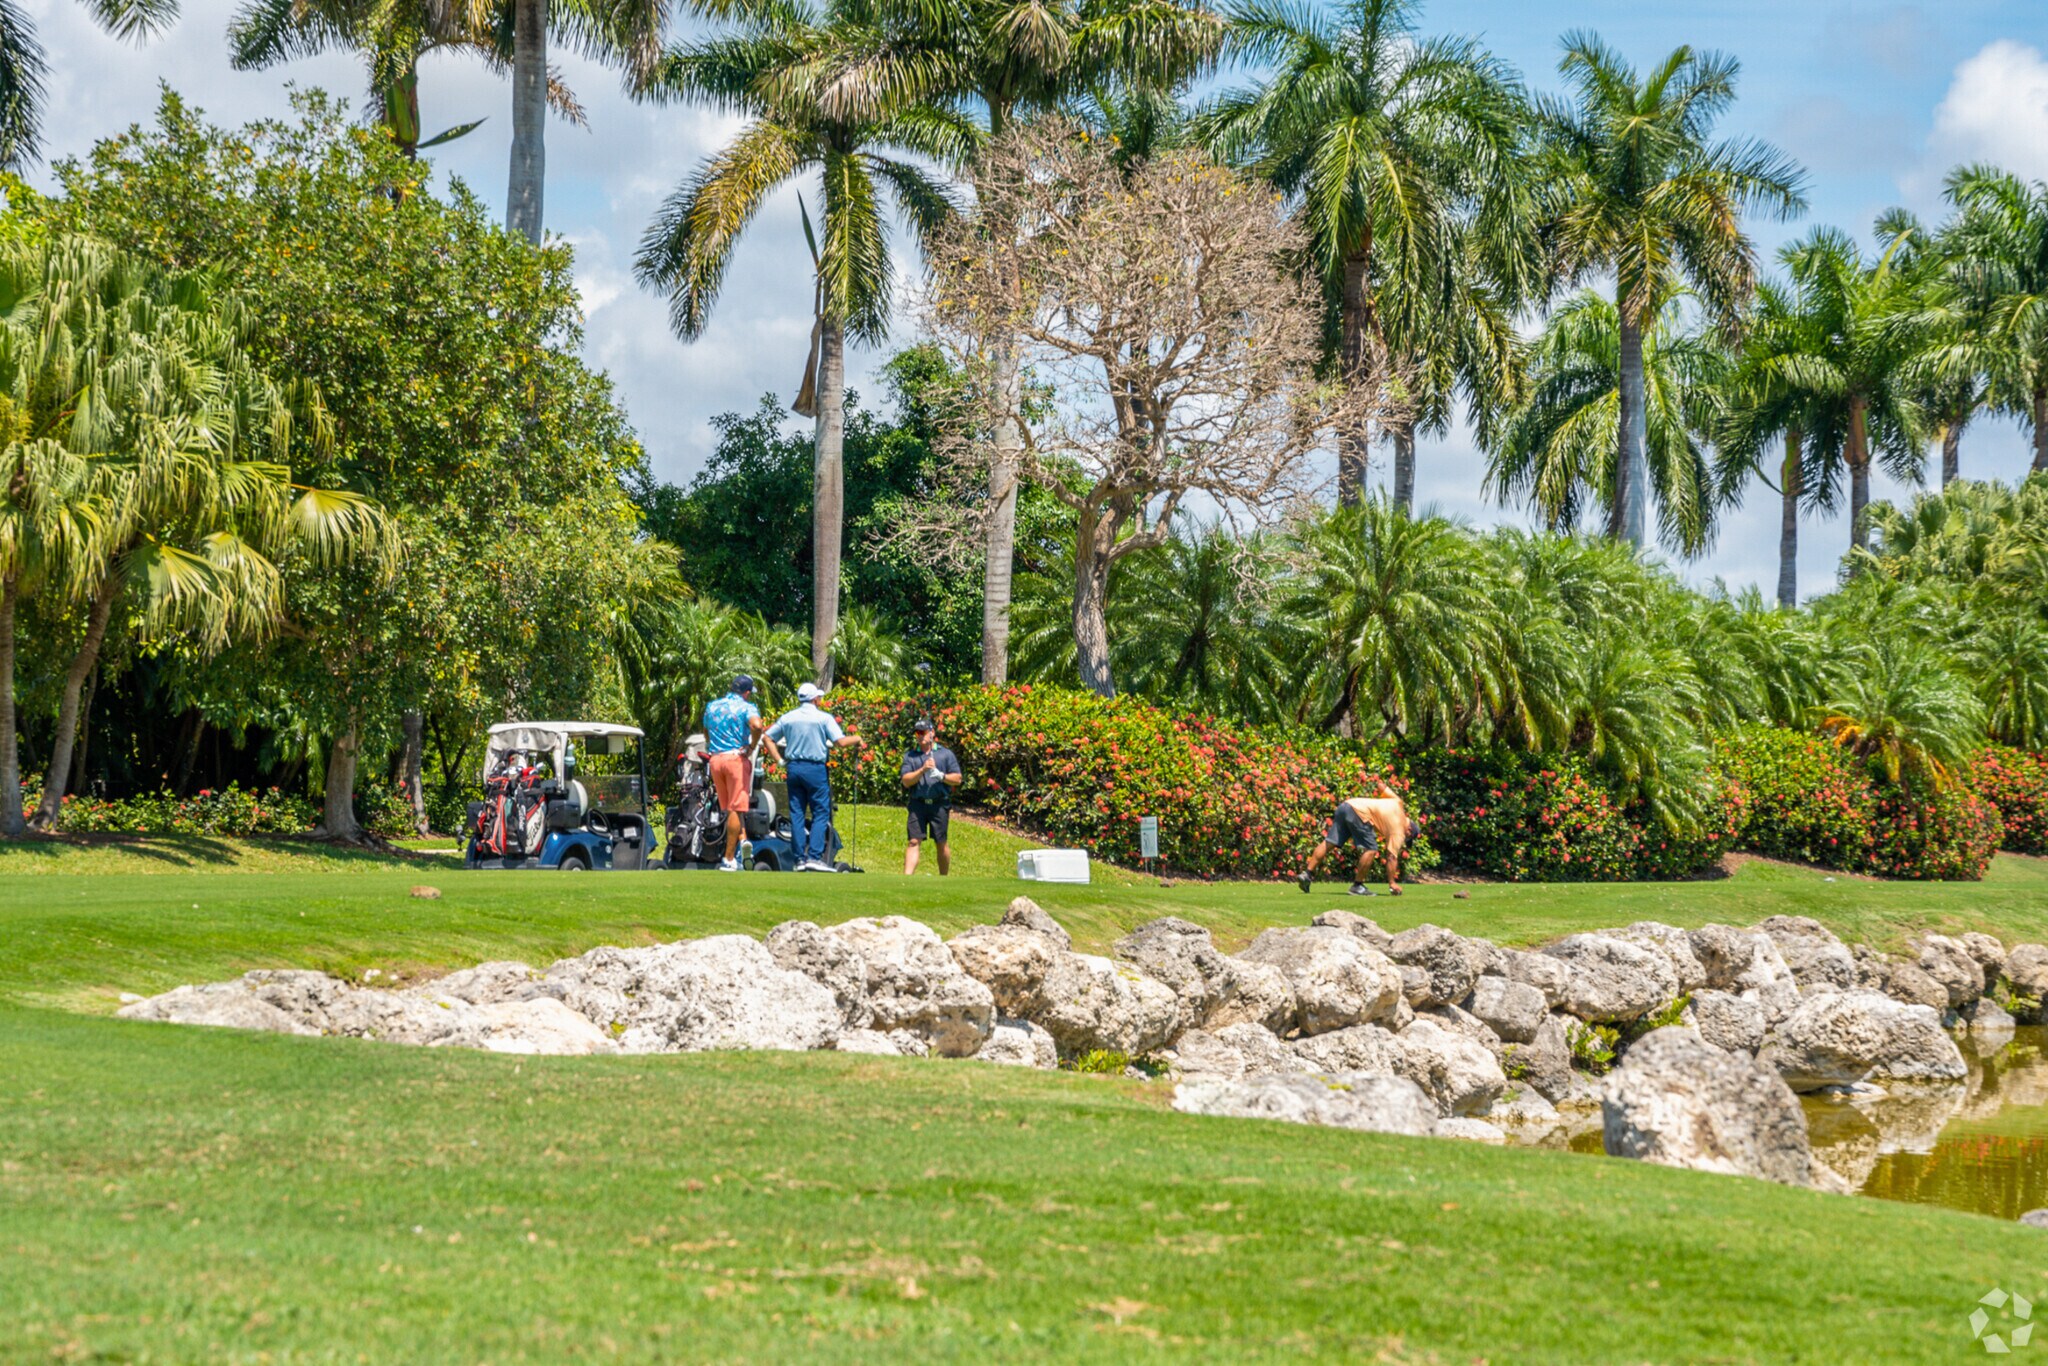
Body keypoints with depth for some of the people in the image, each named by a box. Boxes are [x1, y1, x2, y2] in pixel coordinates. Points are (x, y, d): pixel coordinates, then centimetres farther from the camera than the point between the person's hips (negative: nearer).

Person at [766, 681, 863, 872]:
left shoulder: (787, 718, 9)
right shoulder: (824, 718, -5)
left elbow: (768, 738, 10)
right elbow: (841, 742, -12)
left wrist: (780, 760, 13)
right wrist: (856, 739, 6)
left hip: (793, 768, 4)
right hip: (814, 768, -4)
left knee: (796, 814, 8)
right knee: (821, 813, 0)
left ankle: (800, 858, 6)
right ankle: (814, 857, -10)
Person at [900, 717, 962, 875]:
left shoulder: (945, 754, 8)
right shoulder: (910, 756, 10)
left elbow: (957, 779, 5)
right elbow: (906, 781, 0)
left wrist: (941, 775, -13)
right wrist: (922, 770, -14)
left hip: (939, 804, -1)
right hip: (918, 804, 1)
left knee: (940, 843, 5)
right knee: (914, 841, -7)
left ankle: (944, 879, 18)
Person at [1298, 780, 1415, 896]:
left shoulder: (1398, 804, 21)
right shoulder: (1398, 830, 2)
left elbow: (1381, 786, 29)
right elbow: (1392, 857, 0)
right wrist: (1392, 883, 2)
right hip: (1359, 812, -9)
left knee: (1329, 843, 7)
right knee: (1371, 850, -3)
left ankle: (1306, 874, 4)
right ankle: (1357, 886, -1)